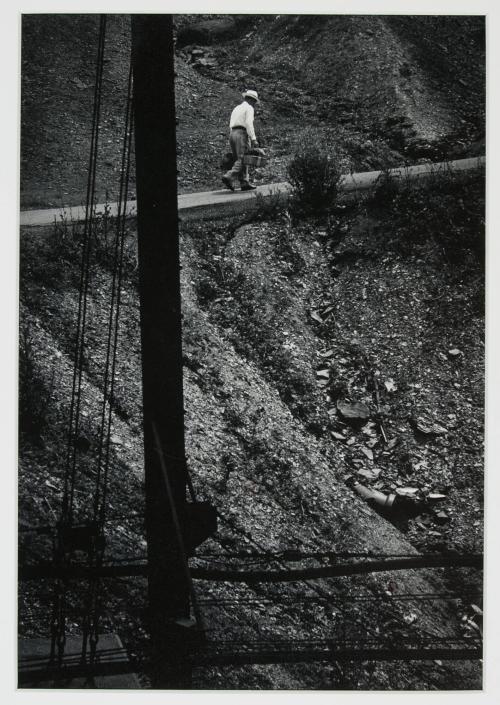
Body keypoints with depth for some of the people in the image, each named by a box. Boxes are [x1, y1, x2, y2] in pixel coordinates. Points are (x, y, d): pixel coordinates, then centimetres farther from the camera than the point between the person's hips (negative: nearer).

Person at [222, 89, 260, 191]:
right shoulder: (249, 108, 0)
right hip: (242, 134, -8)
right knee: (242, 160, -12)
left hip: (232, 134, 8)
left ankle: (244, 183, 1)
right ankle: (229, 177, -27)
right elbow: (249, 124, -14)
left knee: (240, 160, 7)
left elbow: (231, 125, 21)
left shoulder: (236, 108, 24)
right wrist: (253, 139, -19)